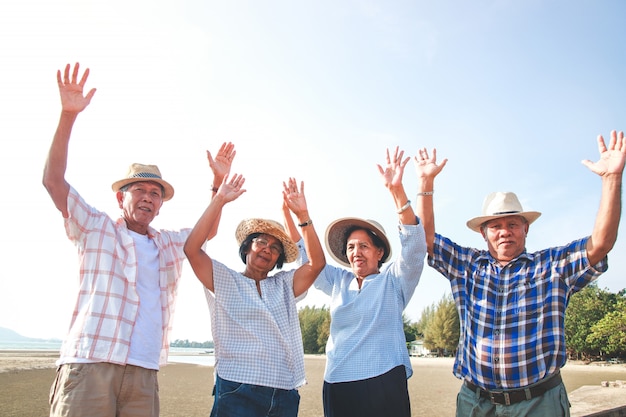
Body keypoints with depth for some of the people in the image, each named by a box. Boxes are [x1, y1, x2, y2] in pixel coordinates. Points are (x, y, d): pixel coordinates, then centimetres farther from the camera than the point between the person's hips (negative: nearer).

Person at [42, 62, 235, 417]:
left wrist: (219, 183, 16)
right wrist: (68, 115, -10)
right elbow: (53, 180, -1)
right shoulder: (96, 228, 7)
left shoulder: (172, 245, 19)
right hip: (89, 365, -4)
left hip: (144, 374, 4)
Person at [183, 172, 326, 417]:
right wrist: (219, 200, -11)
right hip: (237, 393, -3)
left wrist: (302, 214, -6)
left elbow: (317, 263, 1)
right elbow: (192, 249, -8)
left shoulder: (285, 285, 15)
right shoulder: (224, 280, 6)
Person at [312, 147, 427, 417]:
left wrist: (396, 190, -24)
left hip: (384, 387, -4)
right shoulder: (338, 281, 13)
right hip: (337, 388, 4)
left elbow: (414, 246, -13)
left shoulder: (393, 281, 1)